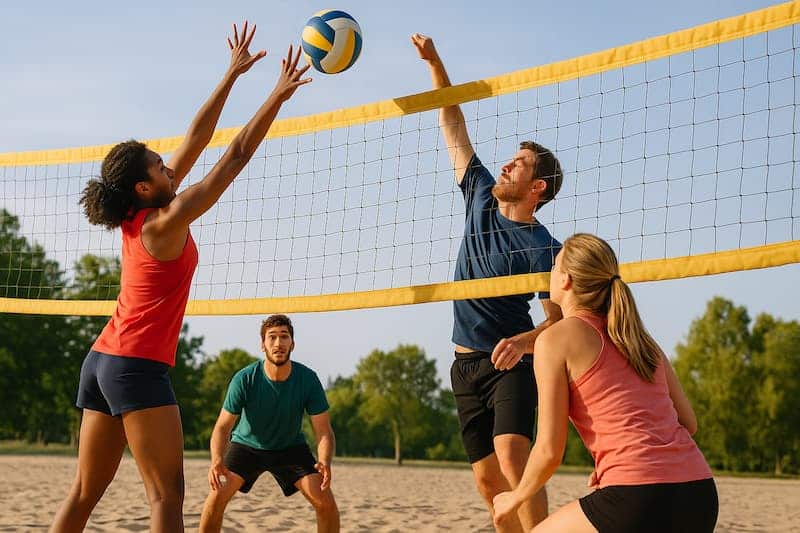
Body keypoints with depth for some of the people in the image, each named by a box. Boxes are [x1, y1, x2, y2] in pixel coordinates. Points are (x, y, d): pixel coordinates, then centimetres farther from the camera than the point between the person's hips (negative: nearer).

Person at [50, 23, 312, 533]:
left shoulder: (138, 215, 9)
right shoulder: (165, 223, -12)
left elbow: (195, 140, 12)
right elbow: (235, 157, -10)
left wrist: (233, 74, 15)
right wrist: (278, 96, -5)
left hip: (102, 360, 9)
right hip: (139, 367, -9)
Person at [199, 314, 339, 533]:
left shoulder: (308, 379, -23)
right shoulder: (244, 379, -26)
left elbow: (324, 431, -21)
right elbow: (223, 427, -23)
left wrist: (325, 462, -43)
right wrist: (217, 461, -43)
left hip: (291, 447, 1)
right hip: (246, 444, -1)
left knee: (325, 500, -15)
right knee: (218, 494, -22)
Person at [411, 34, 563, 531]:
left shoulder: (546, 250, -10)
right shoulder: (482, 198, 5)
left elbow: (558, 322, -10)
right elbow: (453, 125, 9)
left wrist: (524, 340, -31)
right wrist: (434, 62, 4)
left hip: (511, 363, -6)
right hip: (466, 364, 6)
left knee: (512, 454, -27)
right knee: (488, 479, 6)